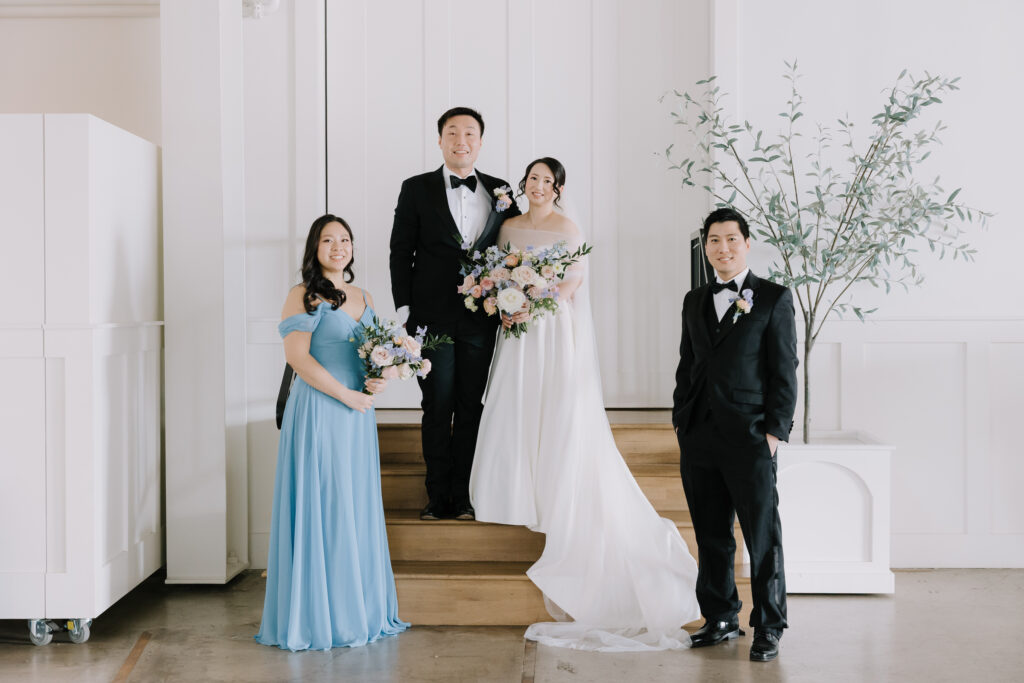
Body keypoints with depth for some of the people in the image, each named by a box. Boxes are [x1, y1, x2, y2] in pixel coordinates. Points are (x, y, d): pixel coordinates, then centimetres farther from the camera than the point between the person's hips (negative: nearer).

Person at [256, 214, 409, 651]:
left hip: (358, 416, 7)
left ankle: (361, 610, 19)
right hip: (318, 413, -7)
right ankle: (318, 615, 6)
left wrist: (382, 381, 0)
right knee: (321, 507, -3)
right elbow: (297, 356, -14)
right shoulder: (304, 296, -5)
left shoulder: (364, 299, 16)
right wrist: (346, 394, -14)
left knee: (358, 509, 10)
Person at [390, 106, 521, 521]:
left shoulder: (500, 192, 9)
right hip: (432, 318, -2)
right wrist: (404, 310, -5)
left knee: (471, 409, 7)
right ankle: (438, 497, 13)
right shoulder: (417, 189, 4)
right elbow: (401, 252, 2)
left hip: (481, 319, 2)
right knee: (437, 408, 4)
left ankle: (464, 497, 16)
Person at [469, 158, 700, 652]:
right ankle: (519, 496, 12)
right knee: (515, 412, 3)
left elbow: (572, 283, -9)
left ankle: (559, 504, 3)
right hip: (518, 332, 5)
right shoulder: (509, 228, 13)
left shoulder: (567, 229, -4)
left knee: (558, 416, -4)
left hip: (557, 332, -5)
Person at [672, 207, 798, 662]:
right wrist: (681, 422, 12)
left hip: (749, 436, -5)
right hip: (699, 437, 5)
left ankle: (768, 627, 11)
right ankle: (721, 619, 22)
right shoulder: (695, 301, 15)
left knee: (762, 537, 0)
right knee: (711, 536, 11)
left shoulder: (774, 298, 0)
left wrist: (775, 431, -10)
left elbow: (784, 370, -3)